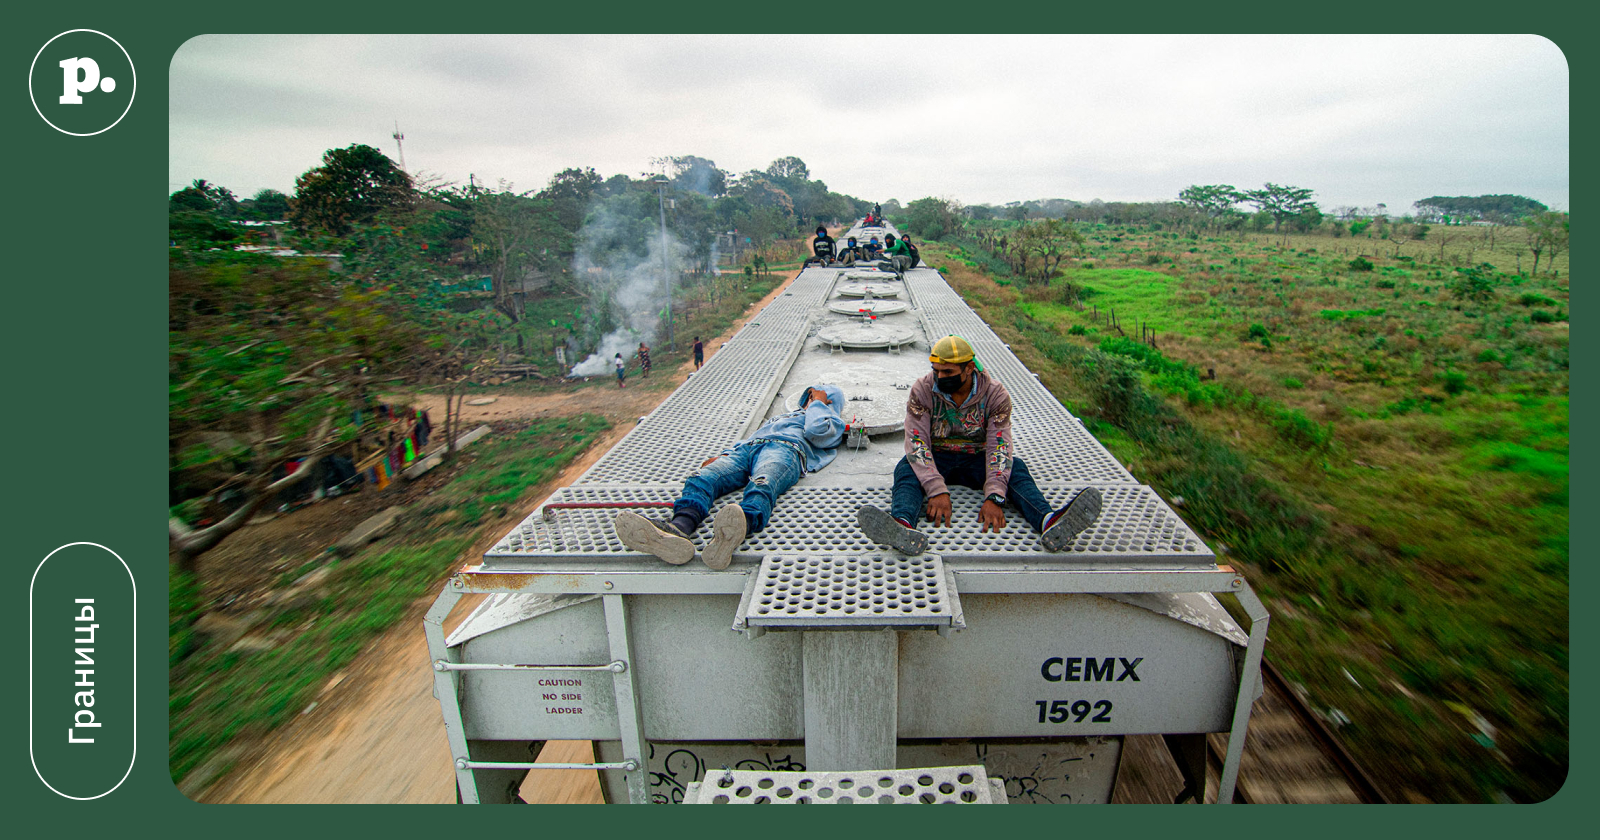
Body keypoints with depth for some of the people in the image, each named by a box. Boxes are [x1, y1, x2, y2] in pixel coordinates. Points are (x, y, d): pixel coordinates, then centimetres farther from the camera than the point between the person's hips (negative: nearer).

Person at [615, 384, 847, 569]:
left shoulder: (832, 423, 32)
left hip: (785, 450, -5)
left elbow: (817, 431, 6)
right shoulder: (780, 417, 50)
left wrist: (818, 403, 26)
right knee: (701, 479, -29)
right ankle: (678, 529, -57)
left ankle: (734, 532, -73)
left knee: (761, 485, -42)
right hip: (745, 449, 5)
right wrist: (722, 455, 18)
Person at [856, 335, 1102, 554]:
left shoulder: (995, 394, -13)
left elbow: (999, 447, -21)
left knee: (1015, 467, -26)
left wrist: (994, 497, -36)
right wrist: (937, 490, -36)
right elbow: (917, 443, -22)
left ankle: (1049, 522, -50)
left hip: (976, 459, 1)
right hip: (936, 459, -1)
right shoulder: (922, 390, -15)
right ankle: (902, 526, -62)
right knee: (906, 468, -31)